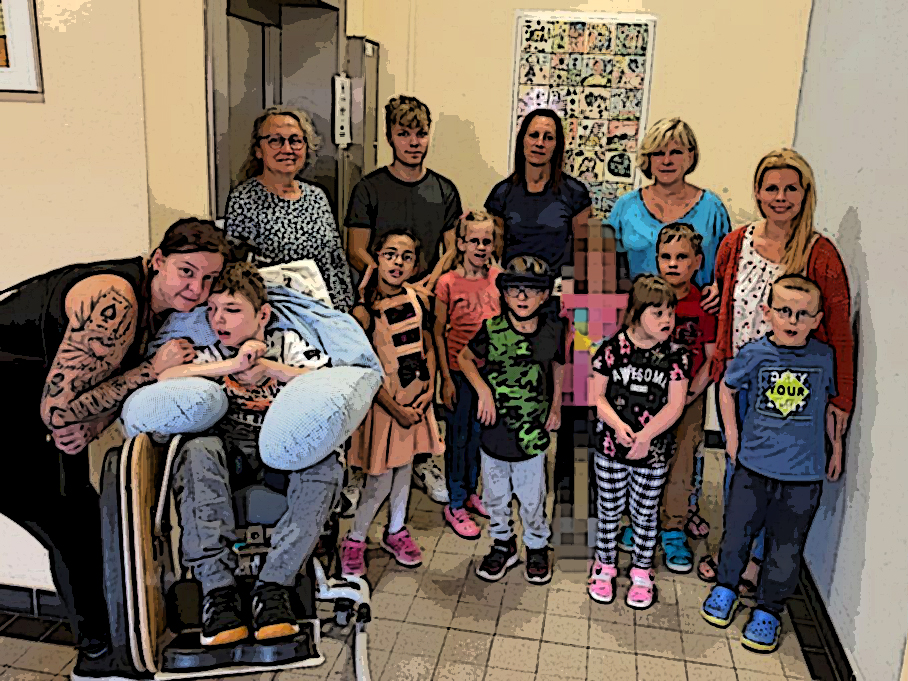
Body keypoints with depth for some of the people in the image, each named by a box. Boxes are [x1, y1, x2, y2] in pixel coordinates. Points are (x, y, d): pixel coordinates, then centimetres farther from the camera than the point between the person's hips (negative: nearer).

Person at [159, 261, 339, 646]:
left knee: (326, 467, -33)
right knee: (197, 451, -34)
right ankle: (218, 588, -33)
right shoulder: (214, 355, 10)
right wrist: (232, 365, -17)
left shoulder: (288, 343, 8)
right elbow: (162, 379, -8)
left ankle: (273, 585, -29)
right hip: (230, 452, 1)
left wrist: (272, 368, -15)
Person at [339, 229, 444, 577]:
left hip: (416, 400, 5)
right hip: (383, 402, -5)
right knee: (380, 481, 1)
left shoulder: (419, 301, 0)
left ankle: (396, 530, 38)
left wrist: (429, 390, -1)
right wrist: (396, 410, -13)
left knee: (404, 468, 18)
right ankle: (354, 539, 23)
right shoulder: (364, 310, -17)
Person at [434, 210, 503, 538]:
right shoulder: (448, 282, -10)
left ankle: (472, 493, 34)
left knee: (480, 434, 16)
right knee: (458, 438, 7)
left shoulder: (498, 278, 0)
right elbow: (439, 333, -6)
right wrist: (446, 378, -8)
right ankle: (455, 506, 21)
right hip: (459, 372, -4)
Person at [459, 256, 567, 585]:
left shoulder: (553, 328, -7)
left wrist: (556, 407, 11)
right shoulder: (492, 329, -11)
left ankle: (537, 546, 36)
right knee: (495, 495, 16)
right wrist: (483, 391, -8)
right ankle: (503, 543, 39)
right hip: (494, 428, 0)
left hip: (532, 431, 0)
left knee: (532, 497, 12)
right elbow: (464, 357, 5)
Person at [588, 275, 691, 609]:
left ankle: (642, 570, 35)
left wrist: (644, 436, -18)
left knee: (645, 513, 14)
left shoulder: (676, 355, -7)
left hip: (654, 451, 0)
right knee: (609, 508, 14)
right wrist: (618, 425, -20)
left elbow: (675, 405, -9)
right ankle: (605, 564, 35)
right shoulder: (613, 349, -9)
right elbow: (597, 396, -5)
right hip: (610, 446, 0)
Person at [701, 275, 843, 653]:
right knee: (737, 530, 11)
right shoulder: (754, 354, -8)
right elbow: (727, 388, 9)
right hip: (753, 464, 0)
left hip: (803, 473, 0)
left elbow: (831, 403, 11)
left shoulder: (825, 357, -4)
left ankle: (768, 611, 28)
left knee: (786, 547, 8)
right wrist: (732, 434, 6)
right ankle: (725, 587, 37)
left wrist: (836, 447, 13)